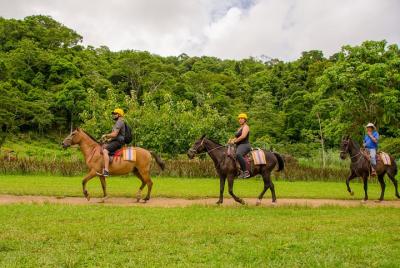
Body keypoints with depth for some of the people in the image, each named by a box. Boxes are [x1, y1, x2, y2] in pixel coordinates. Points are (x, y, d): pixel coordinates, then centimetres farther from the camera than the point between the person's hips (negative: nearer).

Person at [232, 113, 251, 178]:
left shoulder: (246, 127, -4)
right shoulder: (239, 128, 24)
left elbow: (243, 136, -19)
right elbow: (236, 138, 24)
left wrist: (235, 141, -15)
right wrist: (232, 141, 4)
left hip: (244, 145, -11)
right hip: (239, 146, 11)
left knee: (238, 154, -39)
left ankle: (246, 171, -39)